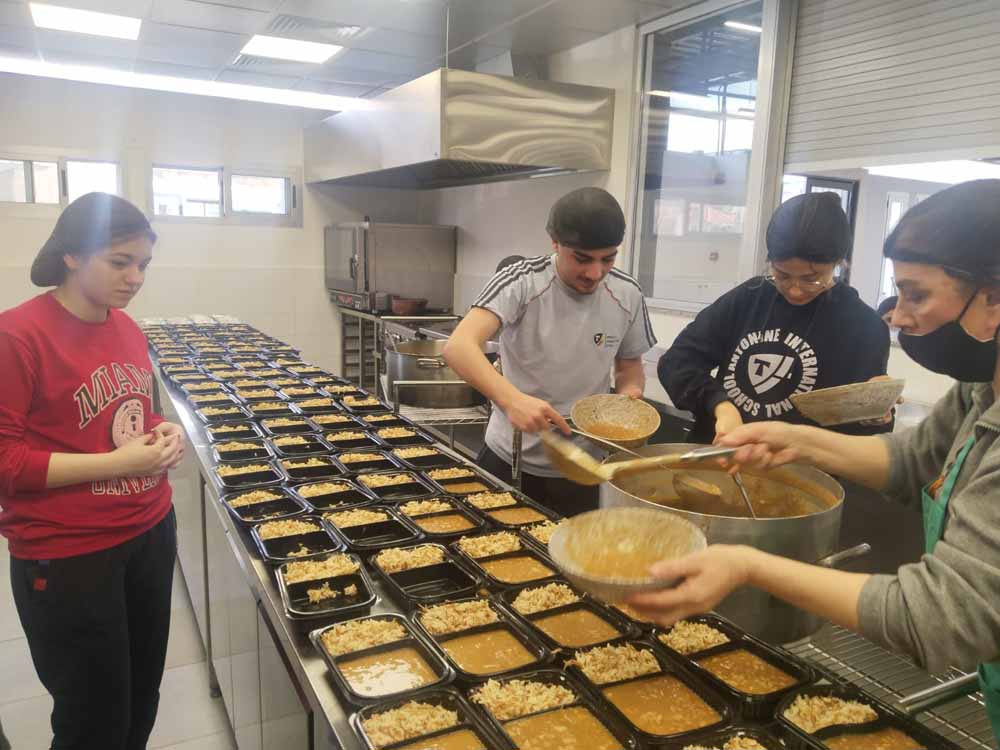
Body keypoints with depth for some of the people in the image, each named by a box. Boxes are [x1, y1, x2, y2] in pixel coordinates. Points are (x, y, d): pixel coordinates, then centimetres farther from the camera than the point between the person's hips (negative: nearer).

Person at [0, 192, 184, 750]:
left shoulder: (128, 328, 4)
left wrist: (163, 433, -1)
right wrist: (116, 462, -22)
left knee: (143, 702, 18)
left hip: (152, 532, 7)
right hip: (67, 556, -6)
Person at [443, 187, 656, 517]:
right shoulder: (521, 282, -19)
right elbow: (459, 347, -31)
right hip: (510, 461, -2)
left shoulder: (627, 295, -6)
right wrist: (511, 399, -47)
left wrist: (630, 398, -13)